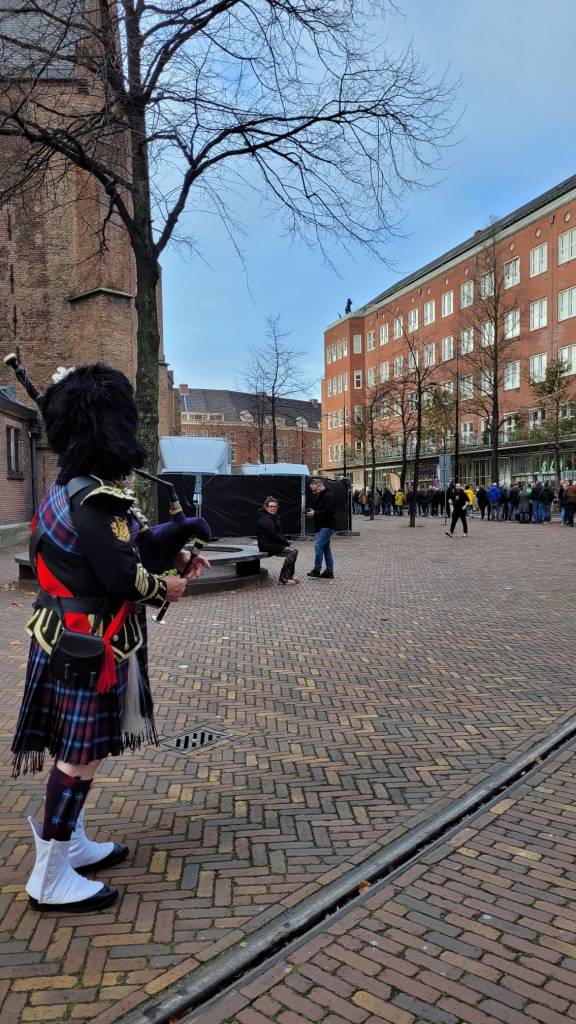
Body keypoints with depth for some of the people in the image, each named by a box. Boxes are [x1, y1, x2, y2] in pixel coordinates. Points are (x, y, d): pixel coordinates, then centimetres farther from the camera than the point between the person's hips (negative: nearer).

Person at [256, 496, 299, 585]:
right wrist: (286, 542, -15)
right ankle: (283, 579, -18)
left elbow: (279, 532, 20)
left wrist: (286, 540, 2)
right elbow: (273, 534, -22)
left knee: (295, 550, 2)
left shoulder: (274, 516, 17)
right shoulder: (265, 518, -16)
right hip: (267, 545, -10)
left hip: (274, 543, 10)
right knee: (291, 552, -21)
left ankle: (290, 577, 6)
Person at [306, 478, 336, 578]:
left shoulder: (328, 496, -14)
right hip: (321, 527, 10)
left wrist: (315, 513, -19)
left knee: (318, 546, -15)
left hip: (326, 526, -10)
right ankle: (329, 572, 15)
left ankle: (317, 570, -8)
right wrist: (312, 512, 5)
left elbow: (328, 511, -24)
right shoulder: (319, 496, 18)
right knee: (326, 549, 11)